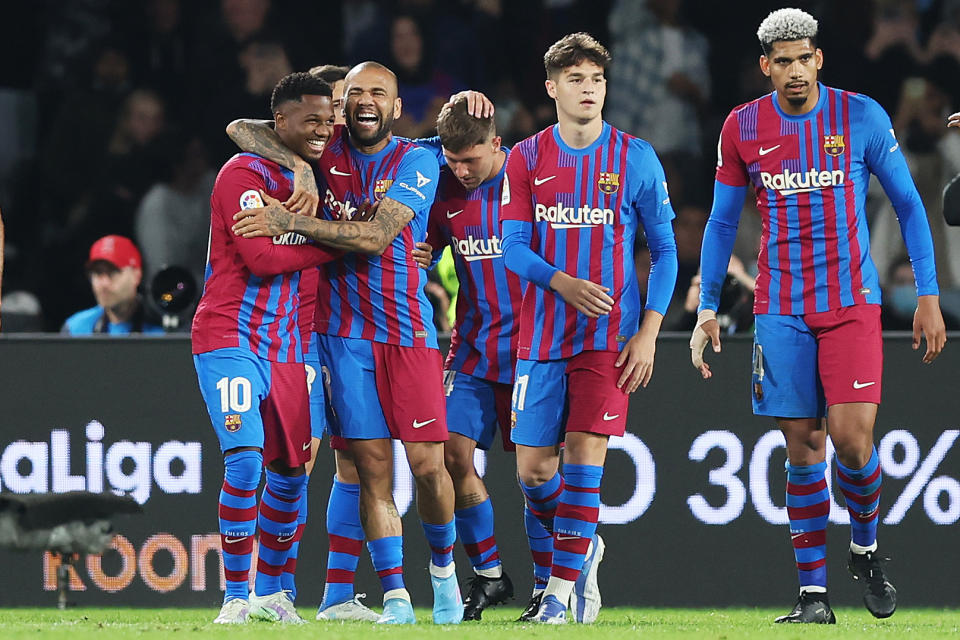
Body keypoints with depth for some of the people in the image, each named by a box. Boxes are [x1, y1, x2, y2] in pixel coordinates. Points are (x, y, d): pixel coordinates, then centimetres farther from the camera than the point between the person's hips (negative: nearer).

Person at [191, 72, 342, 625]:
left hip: (290, 345, 8)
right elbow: (261, 258, -18)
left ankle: (271, 590, 25)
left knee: (291, 468, 10)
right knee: (245, 458, -18)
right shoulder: (245, 175, -11)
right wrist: (340, 244, -11)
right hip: (232, 339, -8)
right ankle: (235, 597, -13)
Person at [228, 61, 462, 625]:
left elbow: (375, 237, -15)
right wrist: (299, 165, -12)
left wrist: (290, 222, -17)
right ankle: (395, 597, 1)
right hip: (345, 331, 2)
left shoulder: (417, 162, -3)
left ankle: (443, 566, 21)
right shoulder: (327, 150, 7)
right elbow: (242, 128, 4)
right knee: (374, 468, -2)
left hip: (407, 329, -2)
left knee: (428, 464, -5)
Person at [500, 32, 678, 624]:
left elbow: (665, 249, 4)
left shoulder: (635, 158, 1)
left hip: (611, 333, -2)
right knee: (533, 470, 0)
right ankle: (583, 547, 28)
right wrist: (563, 282, -19)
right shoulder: (526, 159, 5)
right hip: (542, 334, 2)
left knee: (584, 455, -14)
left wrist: (648, 333, -5)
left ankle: (562, 587, -8)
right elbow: (514, 247, 1)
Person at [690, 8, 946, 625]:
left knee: (852, 439, -14)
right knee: (803, 449, 1)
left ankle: (867, 548, 14)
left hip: (852, 302, -2)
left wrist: (929, 295, -1)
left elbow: (908, 204, 3)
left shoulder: (861, 117, -4)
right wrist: (708, 309, 8)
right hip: (782, 310, 2)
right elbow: (723, 222, 12)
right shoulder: (743, 128, 2)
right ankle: (814, 596, 6)